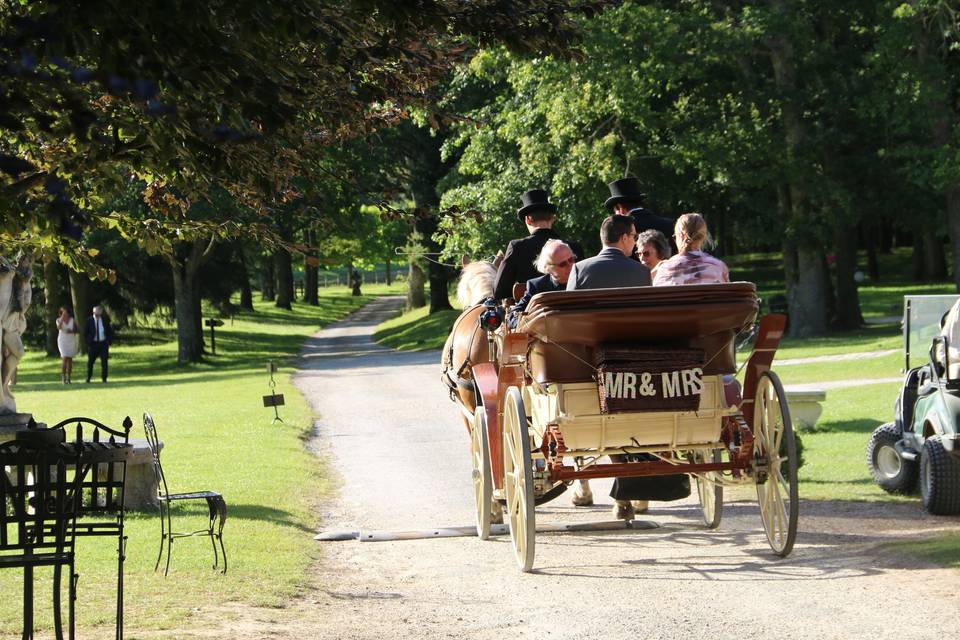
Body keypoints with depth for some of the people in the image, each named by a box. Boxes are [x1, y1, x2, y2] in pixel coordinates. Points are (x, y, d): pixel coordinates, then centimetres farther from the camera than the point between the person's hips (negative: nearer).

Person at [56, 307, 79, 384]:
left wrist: (71, 331, -17)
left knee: (70, 359, 3)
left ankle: (68, 378, 9)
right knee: (65, 359, -14)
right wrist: (62, 317, -22)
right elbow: (59, 327, -23)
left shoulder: (72, 320, 1)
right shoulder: (59, 320, -3)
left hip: (72, 341, 2)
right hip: (63, 341, -2)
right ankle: (63, 377, -10)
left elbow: (76, 330, 4)